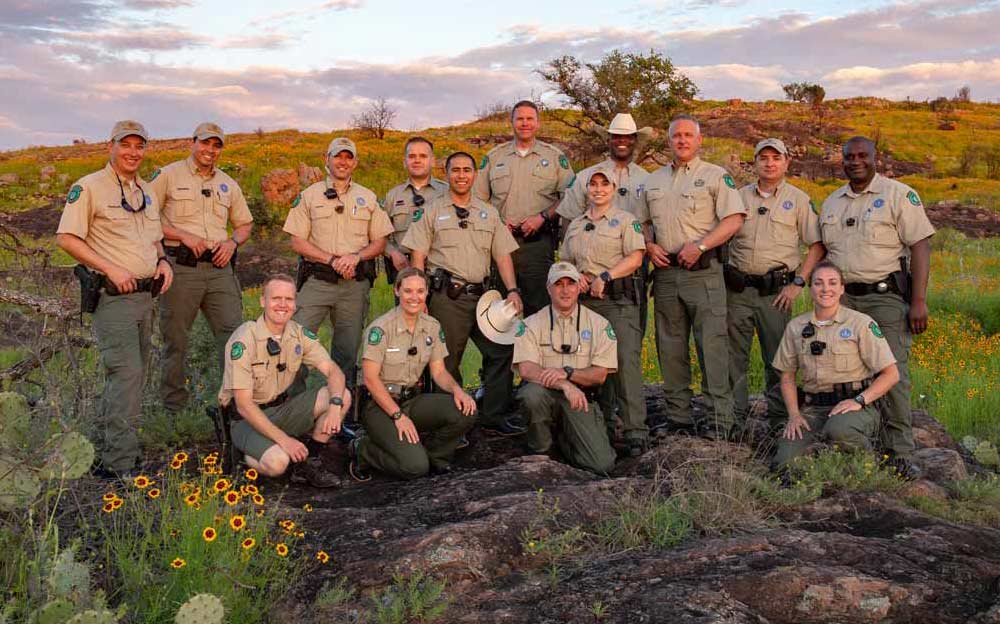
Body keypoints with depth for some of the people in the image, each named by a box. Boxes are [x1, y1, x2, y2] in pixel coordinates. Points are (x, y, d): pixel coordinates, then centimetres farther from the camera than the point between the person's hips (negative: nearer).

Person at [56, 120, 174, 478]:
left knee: (131, 373, 13)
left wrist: (163, 262, 5)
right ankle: (120, 465, -13)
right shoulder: (89, 188, -7)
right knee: (126, 372, -16)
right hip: (112, 296, -8)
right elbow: (66, 238, -11)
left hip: (146, 295, 8)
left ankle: (108, 446, 27)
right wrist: (111, 269, -18)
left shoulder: (145, 192, 17)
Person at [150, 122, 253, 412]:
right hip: (180, 267, -4)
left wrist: (232, 242, 2)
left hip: (220, 268, 4)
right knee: (175, 341, 4)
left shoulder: (228, 184, 17)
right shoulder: (168, 176, 2)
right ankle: (173, 408, 16)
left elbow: (245, 224, 24)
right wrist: (184, 236, -13)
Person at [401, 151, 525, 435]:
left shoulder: (489, 213, 17)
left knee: (502, 350, -2)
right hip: (446, 296, -4)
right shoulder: (431, 211, 7)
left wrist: (512, 290, 1)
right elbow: (418, 256, 2)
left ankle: (494, 415, 7)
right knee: (448, 360, 0)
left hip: (481, 294, 4)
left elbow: (502, 255, 14)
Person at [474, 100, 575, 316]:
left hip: (539, 241, -2)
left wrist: (543, 217, -10)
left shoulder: (555, 157, 9)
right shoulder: (494, 157, 13)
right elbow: (478, 199, 13)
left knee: (538, 304, -4)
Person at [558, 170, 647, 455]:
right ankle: (601, 426, 14)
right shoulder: (575, 225, 21)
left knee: (626, 361, -15)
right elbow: (565, 261, 24)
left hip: (619, 300, -5)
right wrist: (576, 276, 2)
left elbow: (635, 258, -5)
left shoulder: (625, 220, 6)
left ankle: (635, 431, -16)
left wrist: (605, 277, -14)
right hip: (585, 301, 5)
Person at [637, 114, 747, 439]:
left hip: (703, 271, -5)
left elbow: (734, 220, -7)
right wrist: (649, 246, 3)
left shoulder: (716, 176, 2)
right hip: (665, 271, 6)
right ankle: (678, 416, 16)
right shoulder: (653, 180, 17)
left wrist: (700, 246, -16)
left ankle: (719, 419, -5)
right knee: (670, 348, 8)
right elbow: (642, 222, 24)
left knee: (712, 345, -9)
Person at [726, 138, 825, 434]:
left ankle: (780, 417, 12)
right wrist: (720, 276, 4)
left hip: (776, 291, -2)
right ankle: (734, 416, 14)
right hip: (738, 288, 2)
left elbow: (818, 245, 3)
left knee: (777, 356, 1)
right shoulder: (740, 196, 13)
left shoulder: (799, 200, 6)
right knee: (734, 356, 4)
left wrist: (798, 282, -7)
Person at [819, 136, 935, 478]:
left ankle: (900, 453, -2)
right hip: (842, 298, 5)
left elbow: (920, 247, -6)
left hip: (885, 296, -5)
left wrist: (919, 302, -13)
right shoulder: (831, 203, 16)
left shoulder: (898, 194, -1)